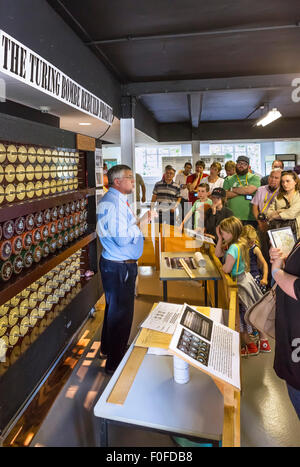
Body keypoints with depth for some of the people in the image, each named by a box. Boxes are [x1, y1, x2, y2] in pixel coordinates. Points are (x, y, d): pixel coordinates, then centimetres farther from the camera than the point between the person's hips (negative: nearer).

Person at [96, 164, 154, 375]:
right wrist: (141, 224, -14)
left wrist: (138, 222, 11)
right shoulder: (113, 203, -22)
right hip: (119, 267, -11)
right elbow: (123, 238, -27)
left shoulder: (117, 200, 13)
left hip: (119, 264, 11)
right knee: (121, 312, 2)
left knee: (114, 308, 24)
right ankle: (115, 363, 19)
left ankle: (108, 348, 45)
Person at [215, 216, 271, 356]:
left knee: (240, 317, 6)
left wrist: (223, 265, -4)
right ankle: (264, 342, 32)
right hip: (246, 278, 10)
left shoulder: (234, 248, -27)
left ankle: (250, 346, 21)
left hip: (240, 284, -10)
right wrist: (220, 239, 1)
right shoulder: (239, 243, 3)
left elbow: (227, 269, -25)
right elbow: (218, 254, 10)